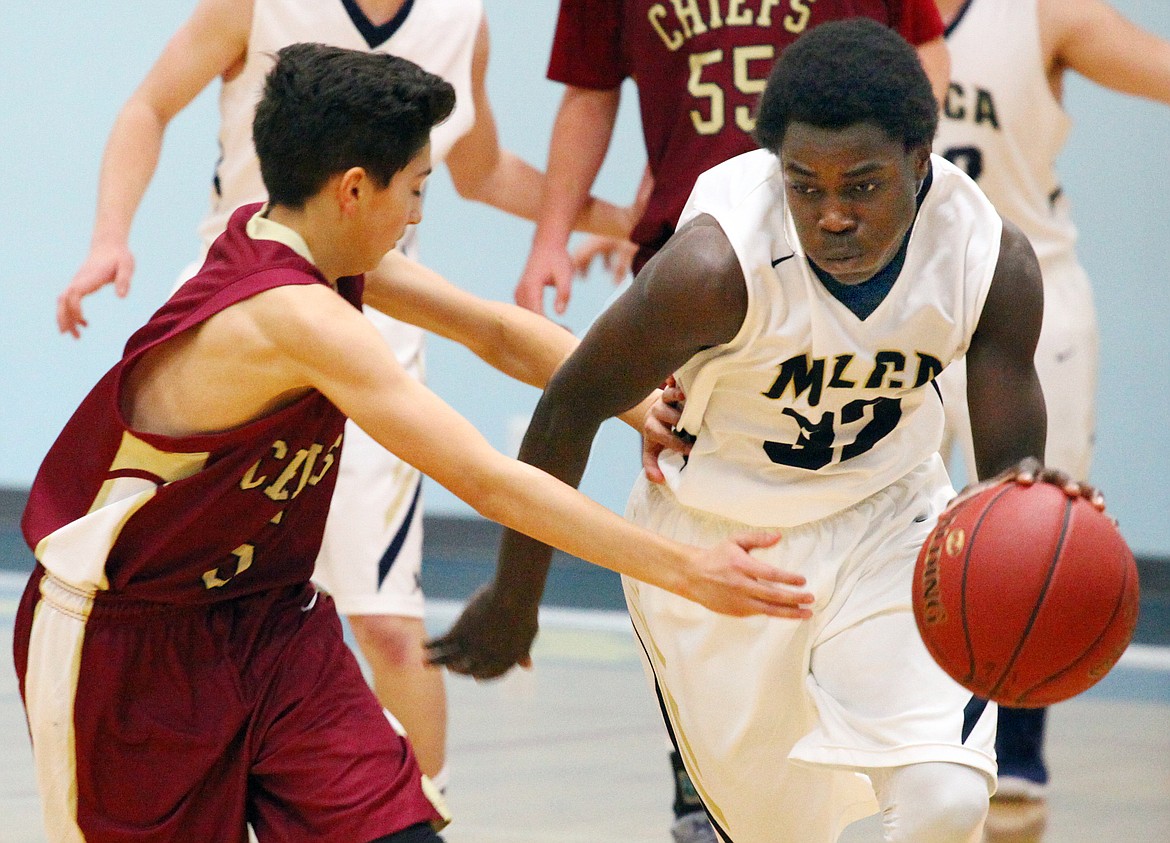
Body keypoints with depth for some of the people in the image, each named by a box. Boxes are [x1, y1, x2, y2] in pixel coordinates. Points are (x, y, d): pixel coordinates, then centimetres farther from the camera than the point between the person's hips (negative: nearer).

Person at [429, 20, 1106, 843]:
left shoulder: (994, 260, -20)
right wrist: (514, 600, -7)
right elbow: (572, 407, -17)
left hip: (887, 521, 2)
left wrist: (1025, 493, -37)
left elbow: (1008, 465, -10)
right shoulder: (721, 260, -31)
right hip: (716, 543, -2)